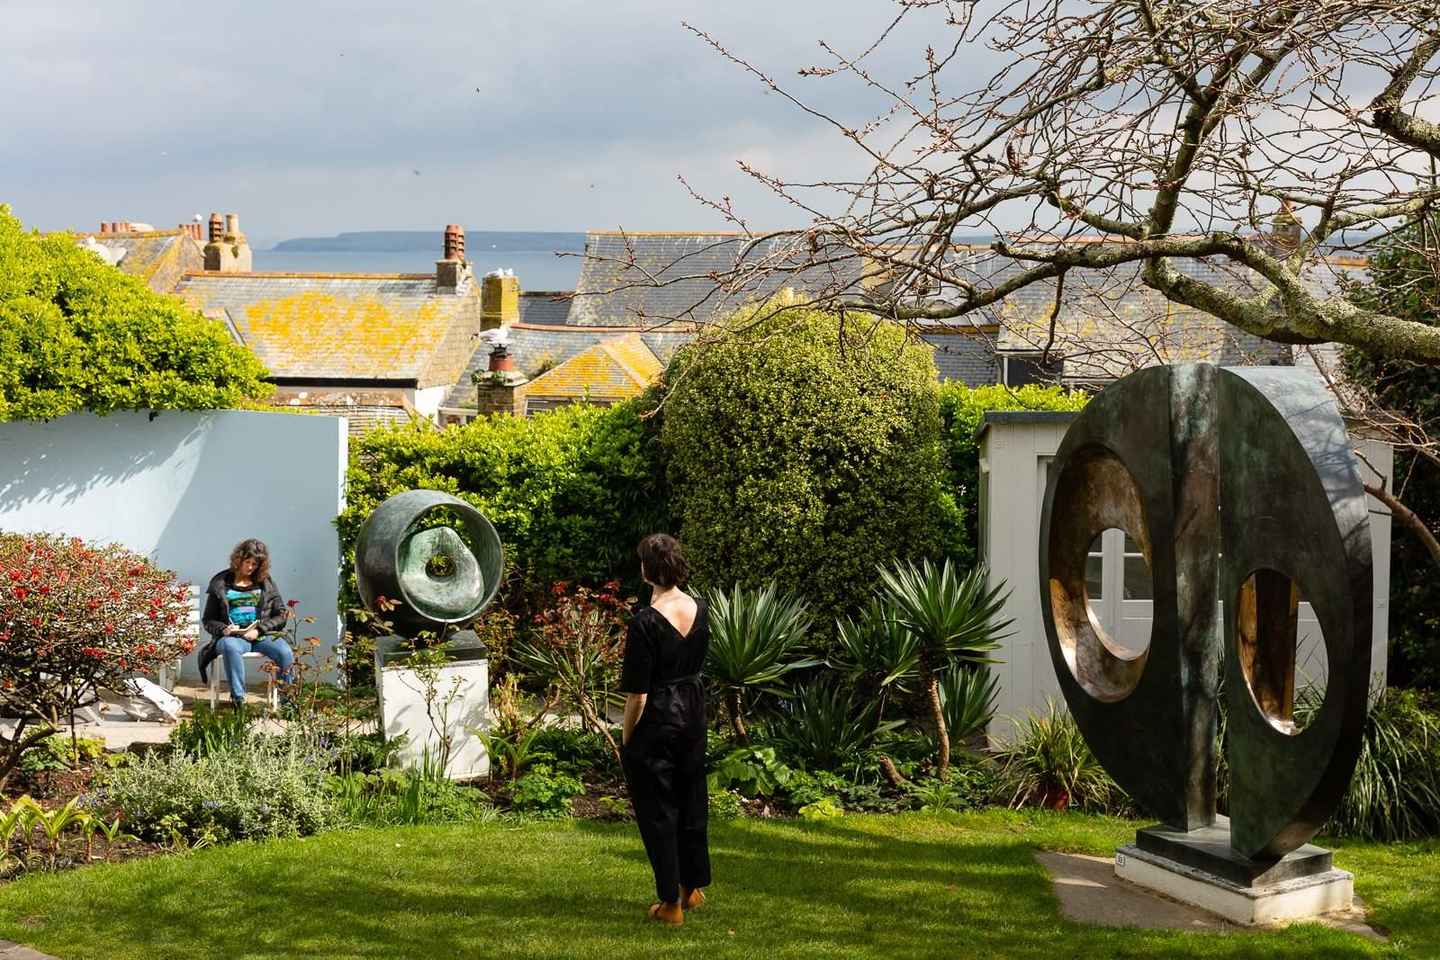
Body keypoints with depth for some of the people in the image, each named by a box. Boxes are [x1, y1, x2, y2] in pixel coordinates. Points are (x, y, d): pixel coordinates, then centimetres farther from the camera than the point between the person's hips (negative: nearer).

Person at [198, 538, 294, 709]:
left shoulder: (266, 583, 16)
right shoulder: (220, 584, 13)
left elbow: (281, 615, 10)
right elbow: (208, 620, 15)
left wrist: (259, 630, -6)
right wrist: (223, 629, -8)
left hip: (262, 635, 1)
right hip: (232, 636, -1)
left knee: (286, 653, -31)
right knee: (230, 647, -40)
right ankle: (238, 699, -37)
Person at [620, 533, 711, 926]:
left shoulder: (646, 622, -22)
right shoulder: (699, 610, -3)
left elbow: (638, 694, -18)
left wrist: (626, 740, -7)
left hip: (656, 721, -7)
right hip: (693, 715, 7)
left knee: (657, 809, 5)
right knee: (691, 800, 20)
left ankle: (671, 902, 12)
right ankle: (693, 887, 34)